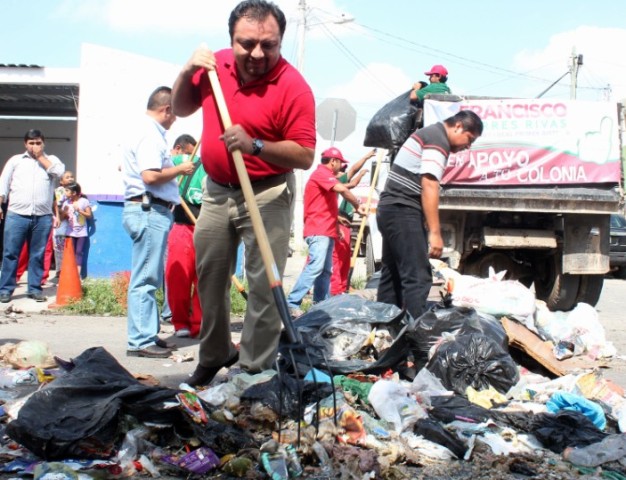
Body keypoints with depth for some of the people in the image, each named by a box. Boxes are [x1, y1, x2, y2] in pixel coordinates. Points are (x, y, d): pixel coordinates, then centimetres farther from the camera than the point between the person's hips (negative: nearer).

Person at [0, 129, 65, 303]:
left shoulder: (51, 160, 14)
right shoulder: (15, 160, 13)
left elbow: (59, 171, -8)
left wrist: (41, 157, 0)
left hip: (43, 217, 1)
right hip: (16, 215, 0)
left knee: (37, 255, 5)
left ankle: (35, 288, 12)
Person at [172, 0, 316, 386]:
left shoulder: (293, 87, -19)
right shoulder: (215, 64, -1)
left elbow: (305, 155, -20)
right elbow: (181, 109, 13)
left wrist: (255, 145, -33)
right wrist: (187, 72, -5)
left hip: (267, 195, -6)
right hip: (216, 190, 6)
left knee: (264, 286, -6)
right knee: (210, 277, 15)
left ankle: (255, 371, 4)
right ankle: (215, 354, 33)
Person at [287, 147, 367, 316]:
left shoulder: (325, 175, 26)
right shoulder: (322, 173, -8)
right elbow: (342, 189, -24)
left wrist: (336, 226, 25)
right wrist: (358, 205, -13)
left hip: (326, 231, 11)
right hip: (319, 231, -11)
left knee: (326, 270, 8)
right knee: (315, 267, -19)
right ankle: (292, 303, -22)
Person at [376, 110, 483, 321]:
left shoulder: (428, 133, 22)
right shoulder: (439, 139, -9)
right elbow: (429, 186, -18)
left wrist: (428, 228, 26)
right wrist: (435, 232, -21)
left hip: (390, 209, 10)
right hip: (402, 211, -10)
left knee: (392, 276, 12)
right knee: (418, 277, -13)